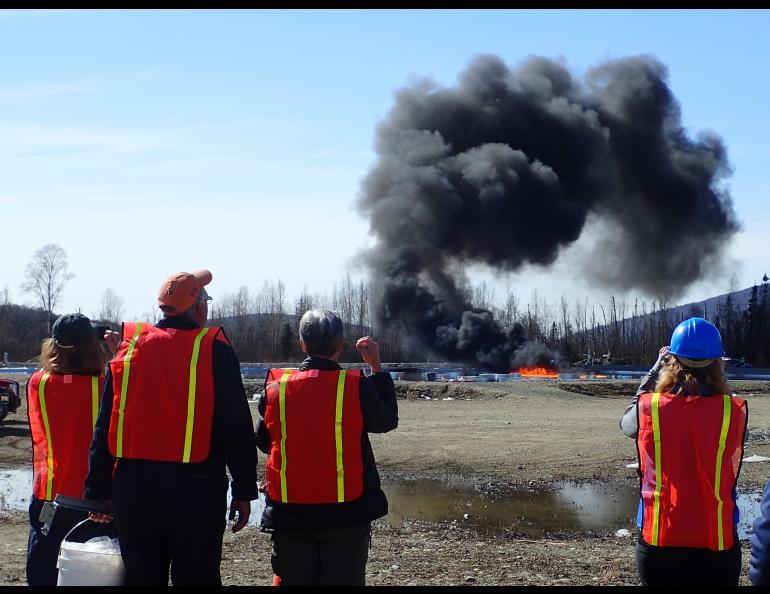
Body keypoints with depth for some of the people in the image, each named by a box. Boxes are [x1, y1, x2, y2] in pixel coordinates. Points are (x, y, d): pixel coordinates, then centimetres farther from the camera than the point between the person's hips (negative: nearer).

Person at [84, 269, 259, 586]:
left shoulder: (130, 347, 4)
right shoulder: (215, 350, -5)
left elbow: (104, 427, 6)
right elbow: (237, 427, -7)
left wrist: (98, 491, 12)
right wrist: (244, 491, 0)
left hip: (134, 487, 3)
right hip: (196, 489, -3)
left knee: (141, 575, 11)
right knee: (196, 576, 5)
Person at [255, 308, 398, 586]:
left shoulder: (276, 386, -5)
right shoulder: (357, 386, -11)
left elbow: (263, 441, 8)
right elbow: (388, 420, 8)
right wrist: (377, 367, 14)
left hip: (289, 511, 2)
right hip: (346, 510, -2)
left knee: (292, 579, 11)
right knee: (344, 580, 7)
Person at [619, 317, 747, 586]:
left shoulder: (649, 409, -9)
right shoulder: (734, 412, -10)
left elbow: (628, 422, 14)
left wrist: (657, 368, 19)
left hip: (658, 543, 1)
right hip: (717, 544, 0)